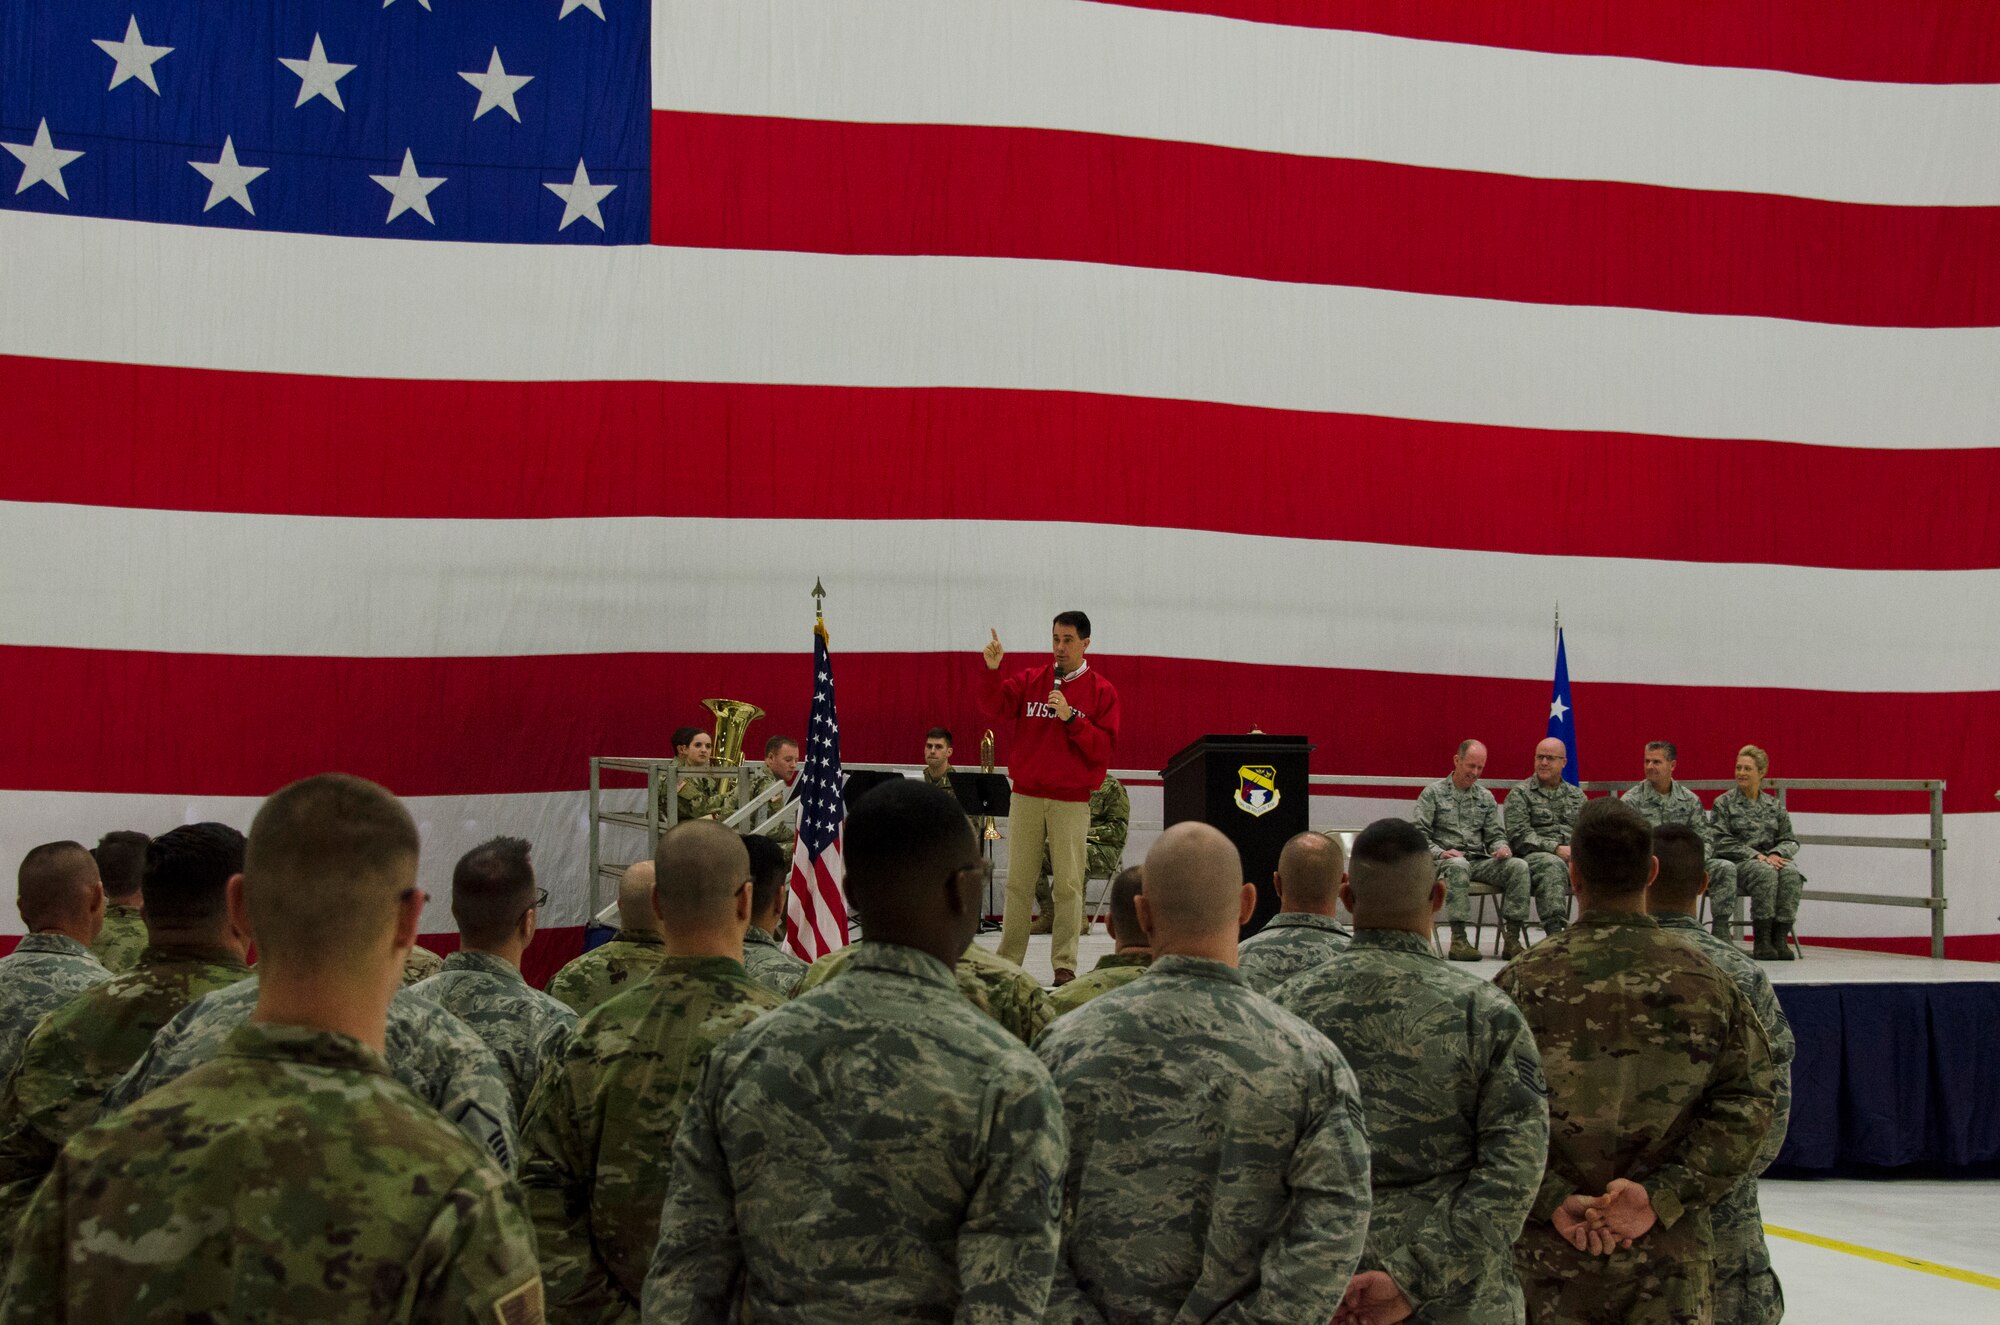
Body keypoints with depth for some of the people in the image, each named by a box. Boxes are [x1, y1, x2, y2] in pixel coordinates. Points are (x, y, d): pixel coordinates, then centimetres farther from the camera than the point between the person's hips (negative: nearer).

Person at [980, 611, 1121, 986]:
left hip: (1071, 800, -2)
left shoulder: (1101, 691, 2)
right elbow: (996, 707, -6)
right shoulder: (1029, 681, 9)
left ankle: (1064, 965, 0)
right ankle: (1008, 959, 9)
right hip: (1027, 796, 2)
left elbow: (1105, 747, -5)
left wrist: (1071, 718, -17)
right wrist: (992, 670, -22)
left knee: (1068, 884, -3)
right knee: (1018, 881, 4)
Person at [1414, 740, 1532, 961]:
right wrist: (1440, 853, -19)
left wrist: (1502, 847, -8)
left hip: (1479, 861, 4)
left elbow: (1495, 835, 17)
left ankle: (1513, 938, -27)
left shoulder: (1486, 797, 20)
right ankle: (1458, 940, -44)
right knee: (1459, 865, -41)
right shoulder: (1433, 792, 6)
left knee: (1518, 866, -24)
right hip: (1447, 859, -4)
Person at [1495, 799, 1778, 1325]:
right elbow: (1746, 1104, -5)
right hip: (1669, 1251, 1)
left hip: (1546, 1247, -1)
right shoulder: (1704, 981, -1)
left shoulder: (1525, 980, -6)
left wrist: (1553, 1200, -10)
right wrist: (1660, 1197, -10)